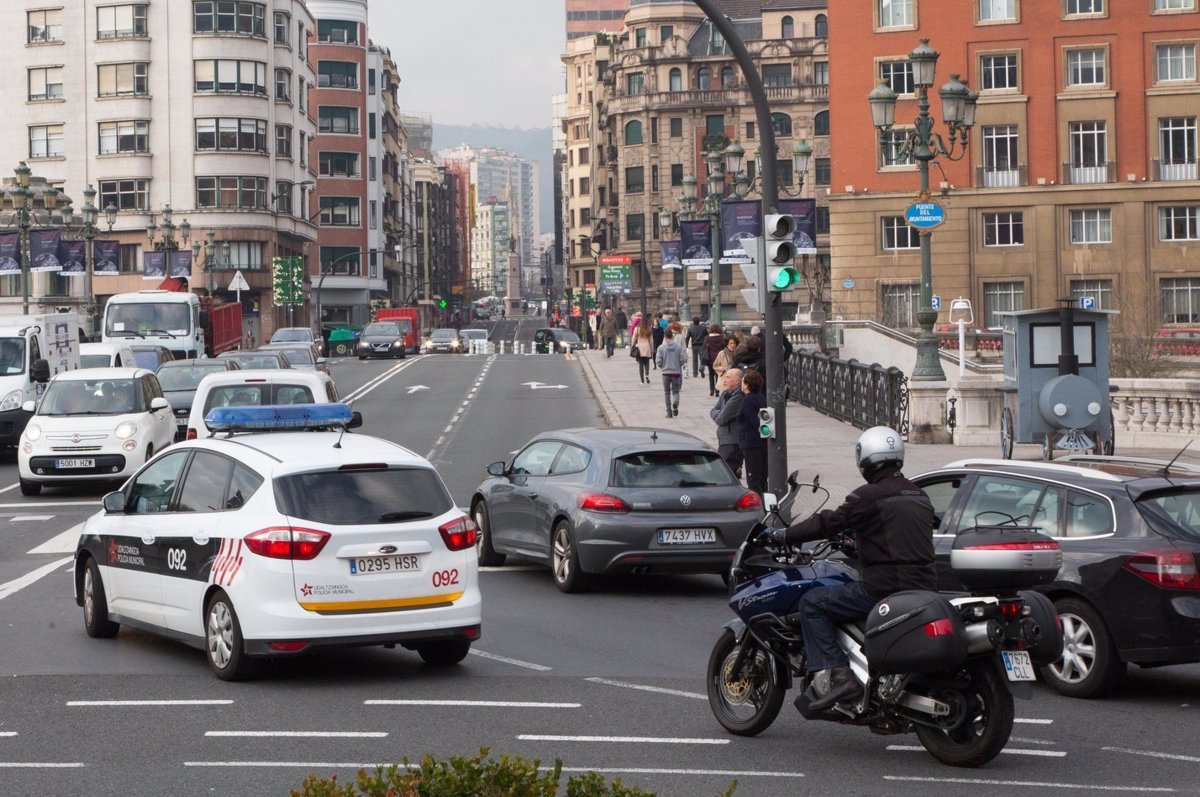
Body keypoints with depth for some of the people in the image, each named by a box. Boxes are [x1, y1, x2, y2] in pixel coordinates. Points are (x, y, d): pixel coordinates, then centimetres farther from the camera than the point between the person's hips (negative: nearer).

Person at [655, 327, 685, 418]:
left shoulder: (661, 348, -6)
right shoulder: (679, 347, -3)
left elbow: (658, 361, -9)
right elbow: (683, 359, -6)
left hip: (666, 373, -1)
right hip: (676, 372, 1)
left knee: (667, 393, 10)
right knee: (676, 391, 9)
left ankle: (669, 412, 8)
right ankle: (675, 403, -23)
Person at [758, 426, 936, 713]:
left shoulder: (869, 496, -9)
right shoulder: (919, 496, 16)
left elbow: (828, 523, -11)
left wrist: (782, 535, 0)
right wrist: (855, 534, 41)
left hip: (883, 588, -8)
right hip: (924, 587, 8)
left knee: (812, 603, 0)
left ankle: (839, 676, -12)